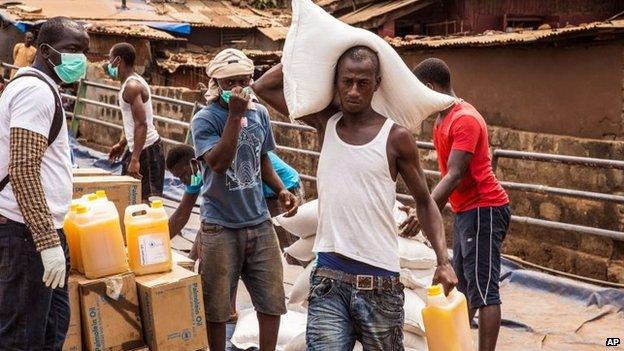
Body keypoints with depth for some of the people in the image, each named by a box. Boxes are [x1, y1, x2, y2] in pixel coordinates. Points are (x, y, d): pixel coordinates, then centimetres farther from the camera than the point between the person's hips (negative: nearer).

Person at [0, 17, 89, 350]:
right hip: (30, 231, -10)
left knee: (54, 324, 17)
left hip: (42, 227, 10)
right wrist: (48, 241, -25)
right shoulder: (36, 89, -14)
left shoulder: (41, 87, 18)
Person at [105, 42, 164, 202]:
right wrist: (122, 144, 22)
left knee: (147, 199, -6)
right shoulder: (133, 82, 12)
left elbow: (141, 124, -27)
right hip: (138, 147, 10)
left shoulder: (132, 86, -19)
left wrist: (135, 159, -30)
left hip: (146, 149, -10)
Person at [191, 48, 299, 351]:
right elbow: (218, 163, -27)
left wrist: (281, 190, 1)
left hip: (260, 222, 5)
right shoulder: (204, 119, -11)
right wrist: (235, 115, -27)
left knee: (273, 300, 11)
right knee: (216, 306, 7)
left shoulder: (260, 113, 5)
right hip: (221, 227, -4)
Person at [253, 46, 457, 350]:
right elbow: (263, 87, 9)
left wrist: (443, 259, -8)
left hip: (380, 282, -1)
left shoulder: (396, 138, -4)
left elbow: (424, 202, 4)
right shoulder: (325, 122, 5)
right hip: (328, 279, 2)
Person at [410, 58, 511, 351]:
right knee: (463, 286, 17)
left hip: (483, 210, -10)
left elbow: (455, 174, -26)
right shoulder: (442, 120, 13)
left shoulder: (465, 120, -18)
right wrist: (432, 210, 14)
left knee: (483, 289, -8)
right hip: (465, 210, 10)